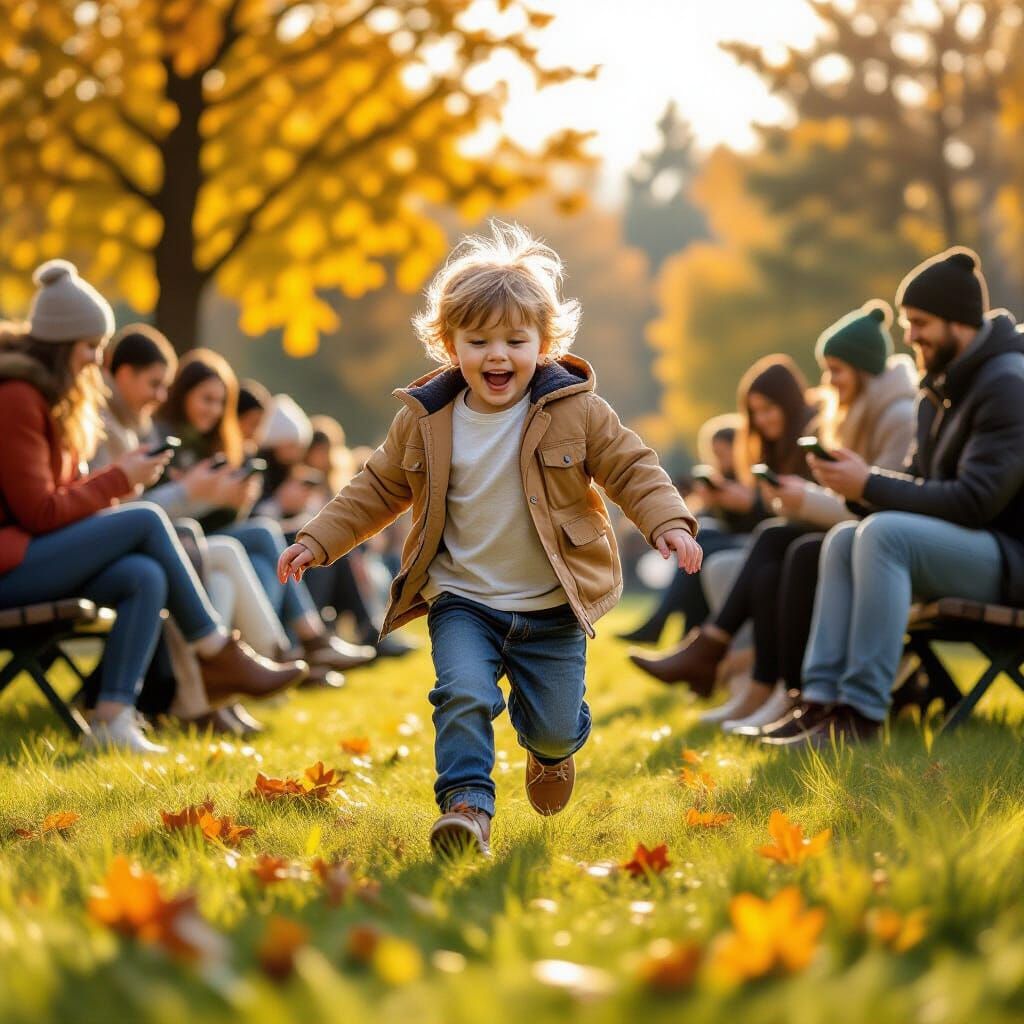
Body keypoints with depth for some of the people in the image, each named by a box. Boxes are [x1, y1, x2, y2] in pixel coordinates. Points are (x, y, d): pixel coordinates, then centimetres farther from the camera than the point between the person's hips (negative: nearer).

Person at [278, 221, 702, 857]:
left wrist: (668, 522, -22)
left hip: (552, 609, 0)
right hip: (462, 601, 1)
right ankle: (467, 804, -13)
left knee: (555, 727, 8)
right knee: (464, 695, -24)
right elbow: (380, 489, 9)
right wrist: (320, 541, 5)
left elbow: (632, 468, -5)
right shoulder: (425, 421, -4)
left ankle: (552, 749, 44)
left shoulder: (575, 412, -9)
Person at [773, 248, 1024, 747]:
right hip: (977, 548, 10)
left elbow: (975, 501, -25)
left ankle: (862, 714, -29)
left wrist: (871, 487, -23)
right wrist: (859, 479, -7)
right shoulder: (939, 386, 15)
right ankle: (823, 699, -12)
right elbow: (920, 482, 15)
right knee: (844, 538, -2)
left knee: (883, 532, -28)